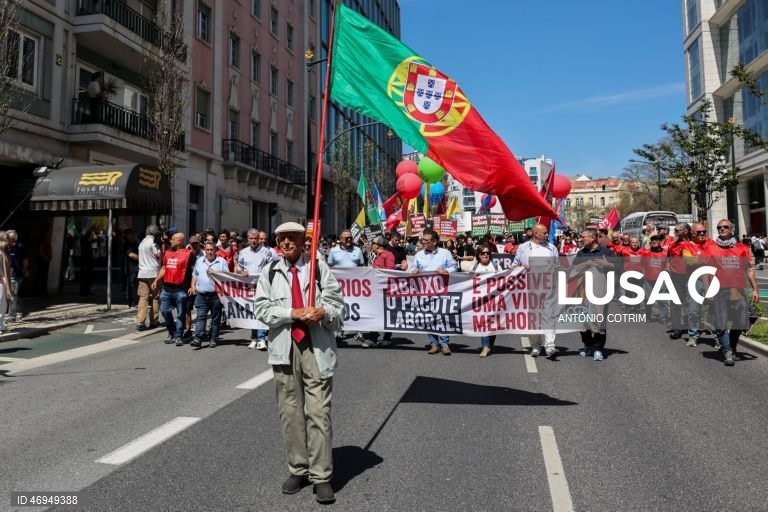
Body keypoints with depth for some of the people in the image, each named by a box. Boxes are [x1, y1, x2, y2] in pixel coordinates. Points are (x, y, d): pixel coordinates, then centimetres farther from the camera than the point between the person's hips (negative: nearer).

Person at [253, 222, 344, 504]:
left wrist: (323, 312, -19)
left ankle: (321, 476, 5)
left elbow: (337, 304, 2)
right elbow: (260, 308, 1)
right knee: (290, 412, 10)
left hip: (316, 347, -2)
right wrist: (292, 313, -12)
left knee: (318, 412, -3)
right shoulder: (269, 272, 8)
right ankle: (297, 469, 25)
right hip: (285, 347, 3)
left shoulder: (320, 268, 3)